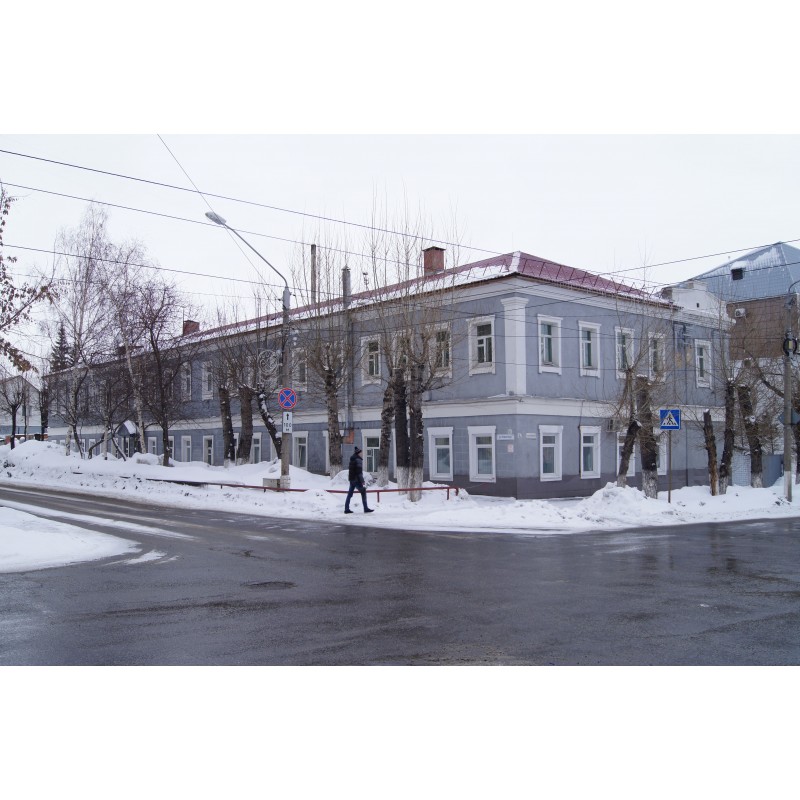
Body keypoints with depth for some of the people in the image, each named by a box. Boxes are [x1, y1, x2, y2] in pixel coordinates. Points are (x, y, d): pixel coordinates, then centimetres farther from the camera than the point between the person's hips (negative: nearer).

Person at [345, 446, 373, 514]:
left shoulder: (352, 460, 16)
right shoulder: (358, 460, -12)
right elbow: (359, 471, -17)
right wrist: (362, 481, -17)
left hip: (351, 479, 9)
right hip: (356, 479, -9)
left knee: (350, 494, 9)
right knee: (363, 492, -4)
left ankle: (346, 509, 7)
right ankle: (366, 509, -6)